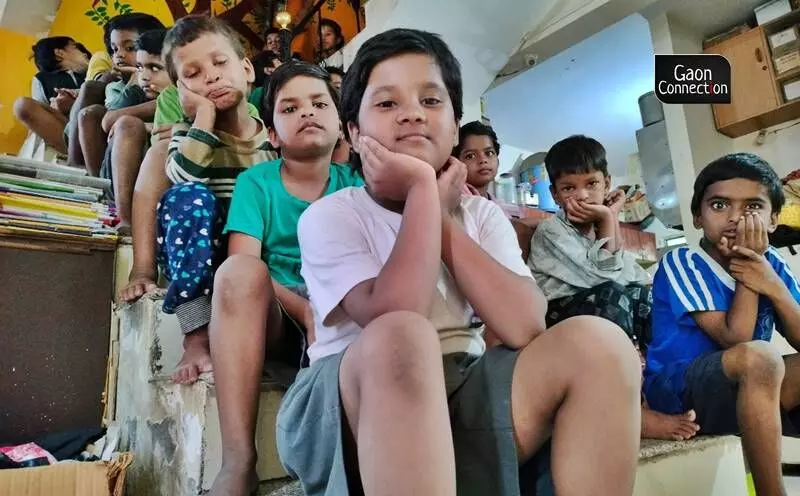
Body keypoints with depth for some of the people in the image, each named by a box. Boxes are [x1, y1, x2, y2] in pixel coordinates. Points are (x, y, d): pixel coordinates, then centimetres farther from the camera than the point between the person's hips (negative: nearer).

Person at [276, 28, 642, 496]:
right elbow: (395, 327, -23)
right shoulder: (329, 216, -4)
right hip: (351, 410, -3)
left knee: (598, 343, -17)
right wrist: (422, 190, -16)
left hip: (465, 395, 4)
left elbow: (525, 328, -10)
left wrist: (442, 218, -10)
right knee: (401, 340, -36)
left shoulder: (483, 215, 8)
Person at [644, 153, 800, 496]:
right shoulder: (683, 264, -13)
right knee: (758, 357, -33)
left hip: (752, 390, 7)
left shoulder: (771, 264, 5)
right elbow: (735, 341, -19)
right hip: (678, 390, -6)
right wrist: (744, 272, -16)